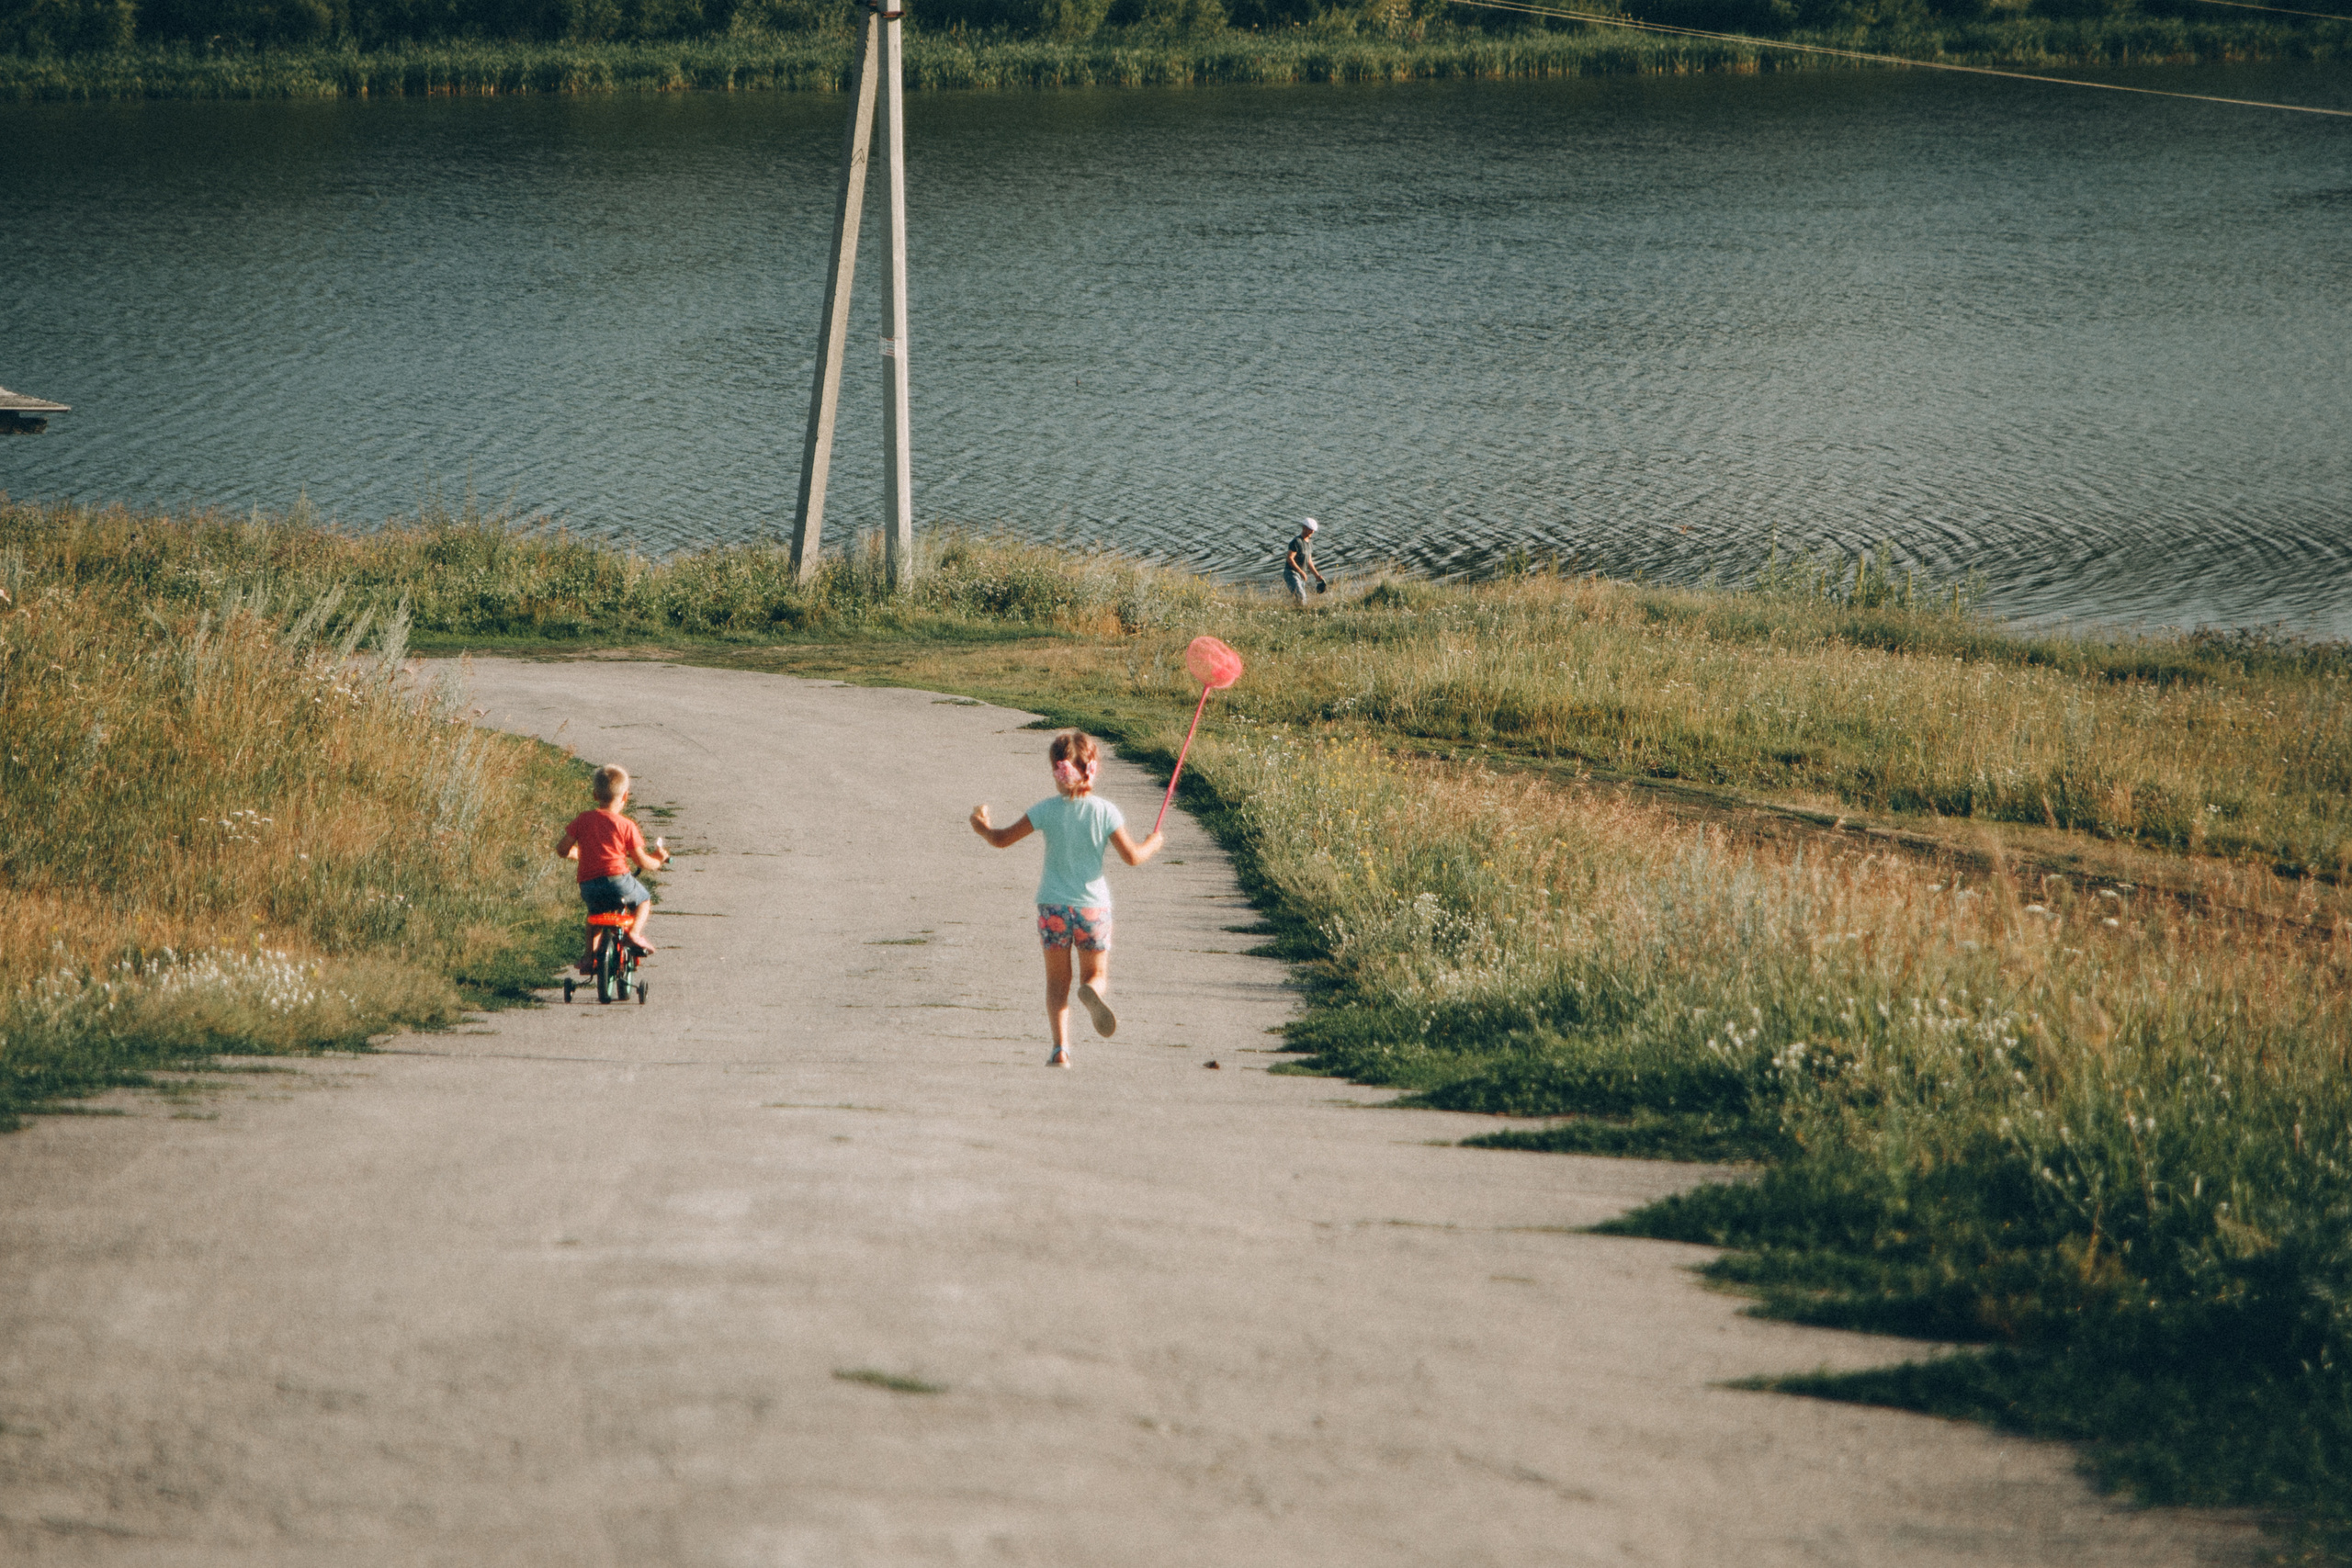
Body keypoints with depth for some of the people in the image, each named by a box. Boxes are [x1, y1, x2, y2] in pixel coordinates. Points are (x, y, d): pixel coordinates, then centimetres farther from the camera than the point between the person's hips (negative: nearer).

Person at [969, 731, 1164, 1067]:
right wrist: (1152, 844, 13)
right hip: (1093, 906, 0)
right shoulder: (1105, 812, -7)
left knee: (1057, 981, 10)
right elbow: (1132, 856, -8)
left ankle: (1061, 1048, -2)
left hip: (1053, 906, 0)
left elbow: (1002, 840, 2)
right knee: (1096, 974, 12)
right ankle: (1092, 991, -26)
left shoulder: (1046, 811, -5)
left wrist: (982, 826, 23)